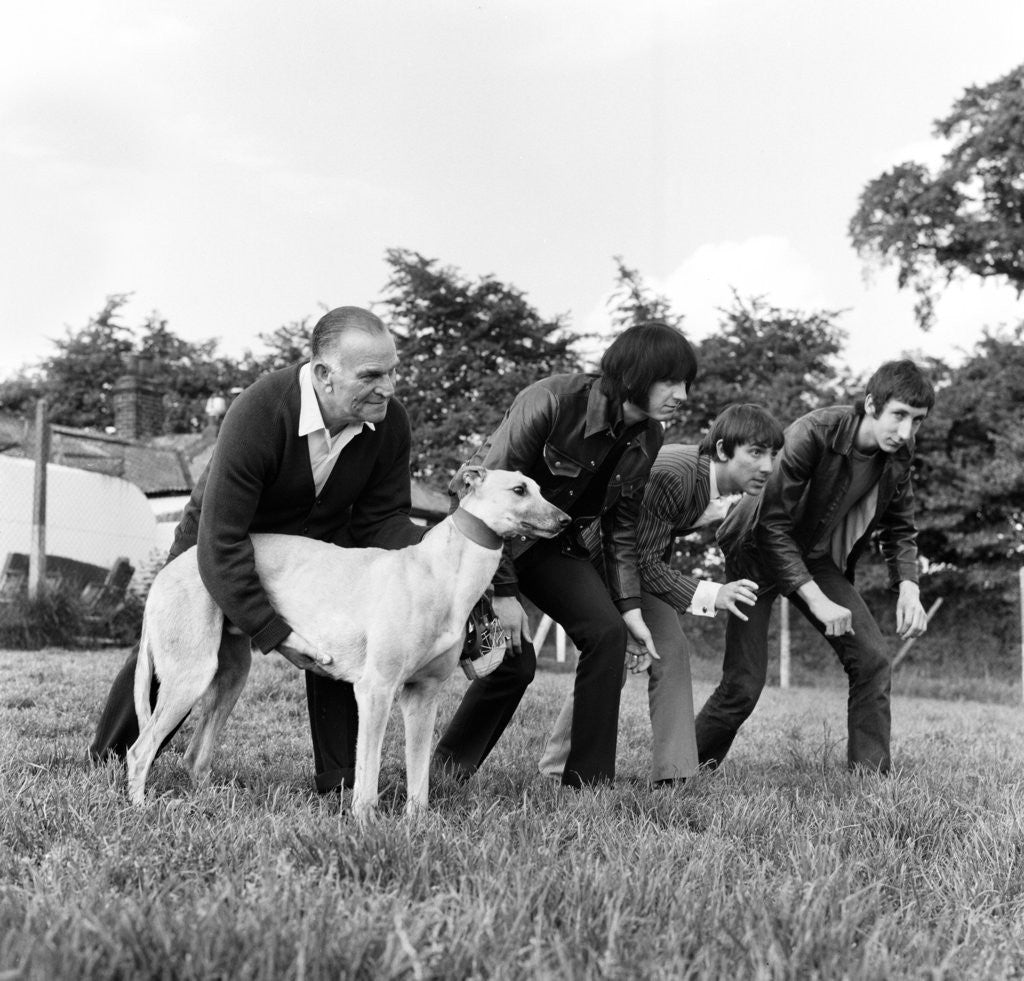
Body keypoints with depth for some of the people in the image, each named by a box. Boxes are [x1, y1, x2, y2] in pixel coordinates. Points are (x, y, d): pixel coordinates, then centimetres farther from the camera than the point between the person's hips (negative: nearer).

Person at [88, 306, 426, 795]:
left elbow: (382, 517, -12)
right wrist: (275, 634, -42)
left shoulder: (390, 423, -24)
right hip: (219, 543, -3)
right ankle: (106, 762, 27)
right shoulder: (256, 415, -40)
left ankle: (341, 782, -6)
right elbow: (220, 542, -40)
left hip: (321, 542, 3)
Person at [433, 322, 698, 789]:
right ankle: (445, 770, 6)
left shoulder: (646, 439, -6)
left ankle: (589, 780, -6)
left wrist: (630, 609, -6)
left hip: (553, 540, 6)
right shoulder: (552, 400, -28)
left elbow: (621, 527, 3)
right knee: (514, 657, -18)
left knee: (607, 631, -14)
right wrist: (501, 592, -26)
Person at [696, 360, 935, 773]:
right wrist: (816, 600, -35)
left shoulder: (899, 454, -11)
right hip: (760, 552, -5)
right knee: (743, 685, -10)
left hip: (818, 558, 6)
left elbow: (900, 529, 4)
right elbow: (773, 525, -29)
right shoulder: (812, 435, -31)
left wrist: (908, 587, -15)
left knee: (871, 656, -12)